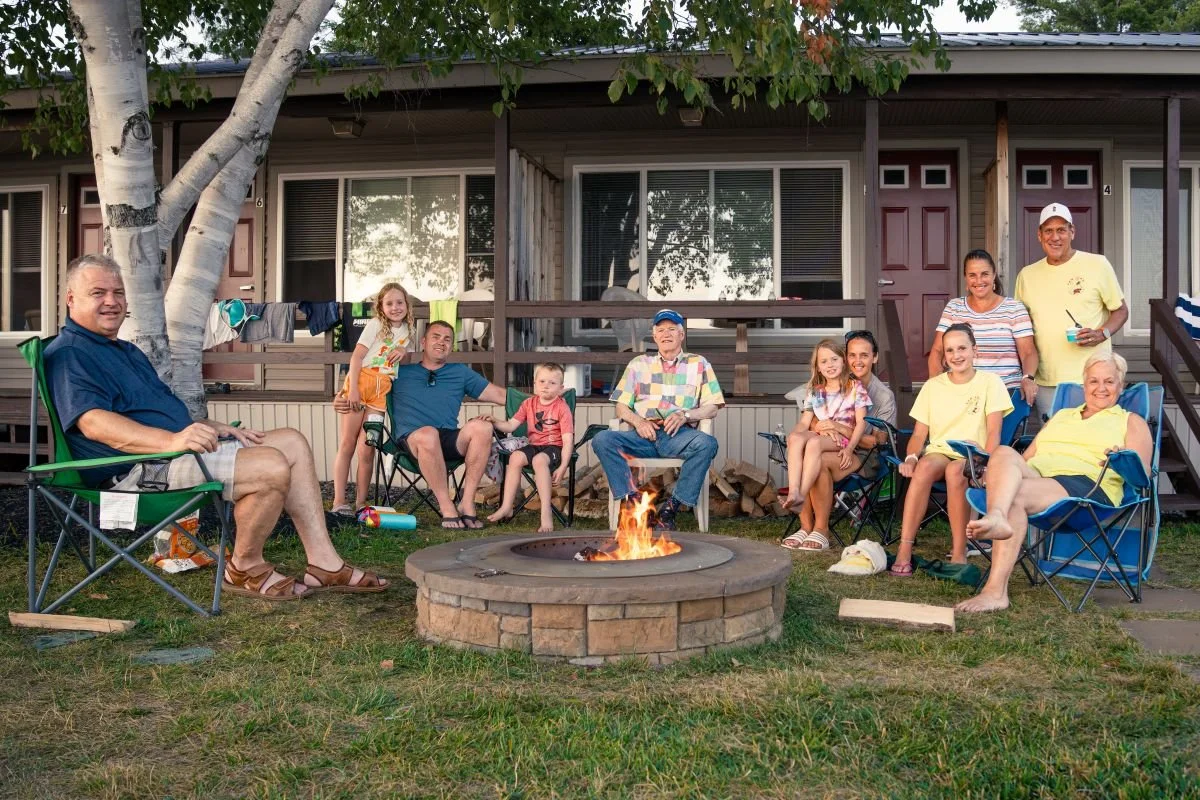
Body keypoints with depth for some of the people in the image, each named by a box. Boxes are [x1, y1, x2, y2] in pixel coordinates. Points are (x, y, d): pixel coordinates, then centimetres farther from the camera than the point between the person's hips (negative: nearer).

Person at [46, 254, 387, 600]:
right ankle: (245, 568, -3)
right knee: (272, 466, -26)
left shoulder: (127, 351, 27)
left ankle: (325, 565, -2)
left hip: (174, 450, 11)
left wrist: (216, 428, 13)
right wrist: (171, 440, -37)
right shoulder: (68, 354, -7)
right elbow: (93, 422, -23)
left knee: (292, 442, 3)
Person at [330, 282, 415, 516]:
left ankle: (361, 502, 4)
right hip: (360, 381, -3)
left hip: (382, 391, 3)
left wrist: (404, 352, 1)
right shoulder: (375, 324, 1)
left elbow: (405, 364, 24)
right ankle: (339, 501, -3)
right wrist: (353, 389, -16)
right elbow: (356, 357, -6)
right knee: (346, 444, -4)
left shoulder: (408, 332, 15)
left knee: (367, 449, -2)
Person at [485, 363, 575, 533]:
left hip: (554, 447, -5)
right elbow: (510, 426, 9)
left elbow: (568, 440, -10)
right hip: (534, 445, 5)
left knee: (539, 460, -36)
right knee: (515, 457, -26)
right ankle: (506, 507, -21)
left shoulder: (562, 408, -4)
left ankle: (546, 512, -37)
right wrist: (494, 422, -12)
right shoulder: (529, 403, 11)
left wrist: (563, 467, -19)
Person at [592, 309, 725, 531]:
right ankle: (632, 500, -31)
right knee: (602, 439, -26)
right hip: (643, 435, 2)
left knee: (707, 443, -35)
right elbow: (621, 406, 17)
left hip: (678, 436, -1)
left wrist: (685, 415, -10)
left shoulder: (698, 364, 18)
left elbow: (712, 408, 10)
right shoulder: (639, 364, 23)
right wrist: (637, 421, -6)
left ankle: (672, 506, -28)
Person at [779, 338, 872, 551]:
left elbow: (861, 422, 0)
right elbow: (804, 423, 13)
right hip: (819, 436, 4)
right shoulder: (814, 391, 21)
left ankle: (802, 495, -41)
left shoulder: (855, 387, 9)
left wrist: (850, 448, -15)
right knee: (795, 437, -32)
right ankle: (793, 492, -47)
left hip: (843, 440, -4)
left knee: (814, 441, -37)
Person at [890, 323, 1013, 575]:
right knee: (925, 466, -34)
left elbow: (993, 431, -4)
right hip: (938, 451, 2)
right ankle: (904, 551, -37)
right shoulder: (932, 386, 12)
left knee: (955, 470, -37)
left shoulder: (990, 382, 5)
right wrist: (911, 458, -12)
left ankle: (959, 554, -29)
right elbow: (919, 434, 9)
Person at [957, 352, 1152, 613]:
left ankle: (995, 591, -46)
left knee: (1014, 495, -34)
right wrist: (992, 467, 8)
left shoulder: (1131, 422, 22)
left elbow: (1142, 474, 7)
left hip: (1088, 488, -4)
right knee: (1004, 453, -30)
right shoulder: (1061, 416, 35)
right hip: (1033, 476, 4)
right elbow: (1026, 457, 29)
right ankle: (996, 518, -61)